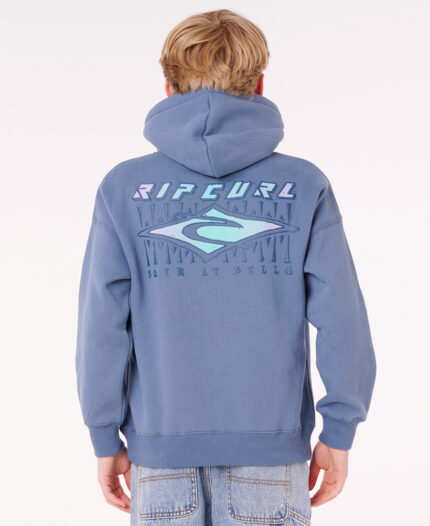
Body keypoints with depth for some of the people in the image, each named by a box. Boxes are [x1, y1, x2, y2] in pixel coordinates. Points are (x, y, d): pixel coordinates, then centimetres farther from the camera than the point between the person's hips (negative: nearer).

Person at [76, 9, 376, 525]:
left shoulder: (123, 187, -4)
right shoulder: (304, 186, -5)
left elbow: (102, 324, -5)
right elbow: (341, 320, -7)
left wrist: (107, 438, 5)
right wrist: (338, 433, 3)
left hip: (161, 447, 1)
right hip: (271, 445, 0)